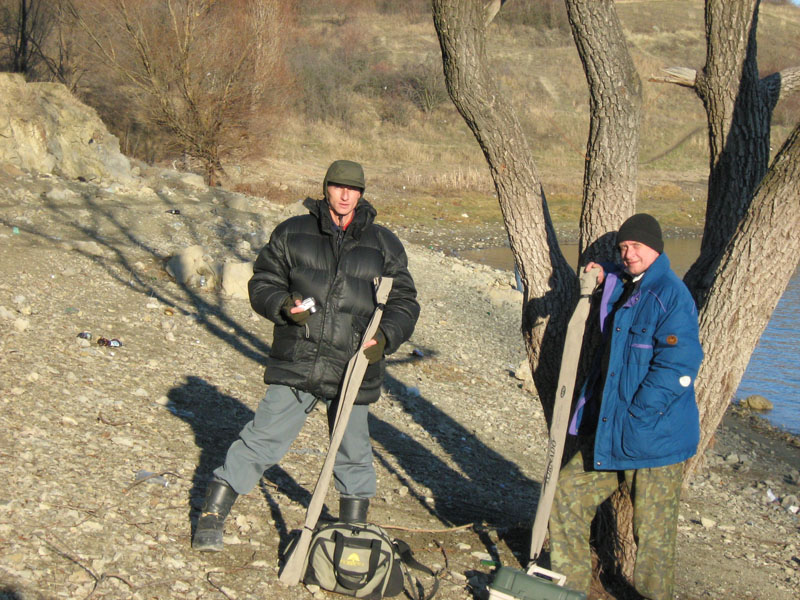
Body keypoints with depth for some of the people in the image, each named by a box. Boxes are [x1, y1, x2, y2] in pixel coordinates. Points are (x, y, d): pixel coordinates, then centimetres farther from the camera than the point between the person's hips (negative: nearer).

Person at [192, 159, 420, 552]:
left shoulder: (384, 245, 7)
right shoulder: (292, 233, 5)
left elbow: (404, 303, 8)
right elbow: (262, 283, 9)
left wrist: (384, 336, -12)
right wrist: (284, 306, -13)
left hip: (353, 370, 2)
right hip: (295, 364, -1)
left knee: (353, 454, 15)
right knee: (263, 440, -3)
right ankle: (212, 518, 8)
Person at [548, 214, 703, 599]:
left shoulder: (671, 296, -16)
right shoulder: (621, 286, 10)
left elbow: (676, 369, -21)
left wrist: (635, 420, -20)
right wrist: (602, 286, 11)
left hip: (653, 438, -9)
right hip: (606, 433, 9)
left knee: (653, 533, 3)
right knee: (567, 495, 12)